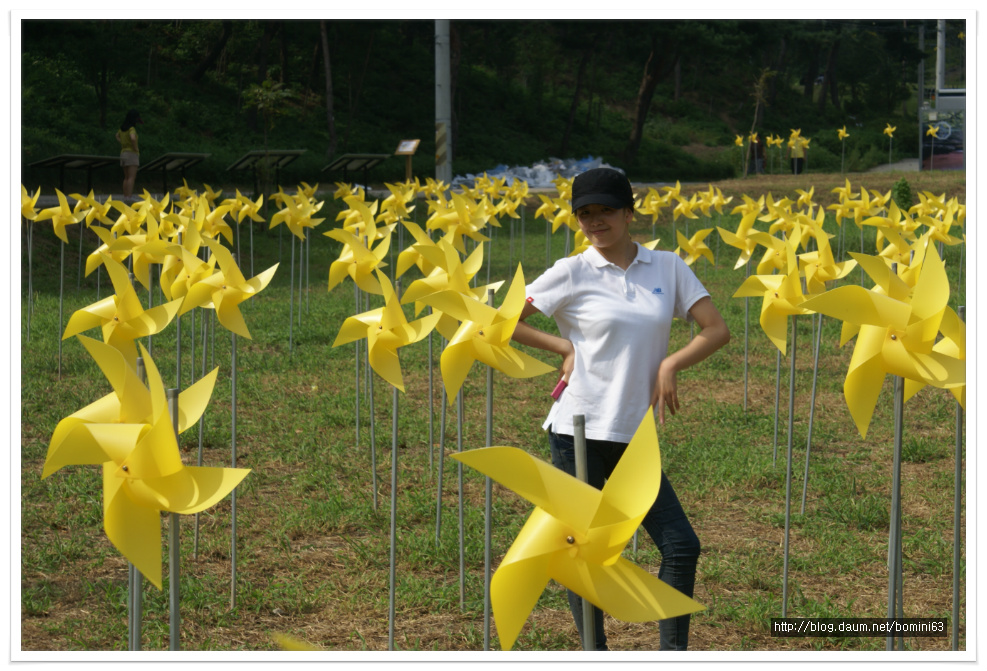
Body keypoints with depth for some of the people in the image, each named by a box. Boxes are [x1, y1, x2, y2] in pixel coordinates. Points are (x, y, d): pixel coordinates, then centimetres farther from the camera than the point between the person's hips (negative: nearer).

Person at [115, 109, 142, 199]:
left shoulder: (123, 128, 11)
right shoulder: (132, 128, -14)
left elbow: (117, 136, 31)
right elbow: (133, 138, -33)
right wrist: (136, 148, -17)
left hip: (123, 153, 8)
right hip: (132, 154, -8)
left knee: (126, 178, 11)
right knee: (131, 178, -11)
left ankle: (125, 197, 9)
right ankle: (129, 197, -18)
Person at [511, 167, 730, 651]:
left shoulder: (668, 268, 6)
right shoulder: (572, 273, -2)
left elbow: (717, 329, 3)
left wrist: (671, 362, -10)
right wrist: (562, 347, -7)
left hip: (635, 436, 3)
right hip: (578, 430, -3)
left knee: (682, 546, -3)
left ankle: (672, 657, 10)